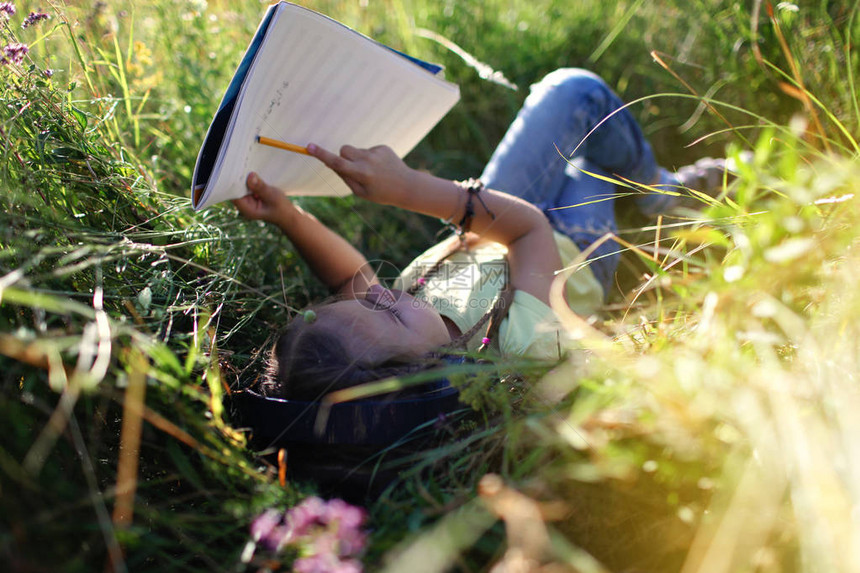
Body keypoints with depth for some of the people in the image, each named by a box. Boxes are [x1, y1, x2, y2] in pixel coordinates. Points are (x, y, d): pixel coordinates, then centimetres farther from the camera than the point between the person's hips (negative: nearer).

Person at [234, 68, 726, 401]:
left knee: (575, 90, 16)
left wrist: (287, 217, -37)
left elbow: (351, 276, -20)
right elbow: (530, 225, -37)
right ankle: (655, 188, 53)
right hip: (573, 256, -3)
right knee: (580, 93, 15)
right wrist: (409, 187, -46)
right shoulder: (524, 350, -50)